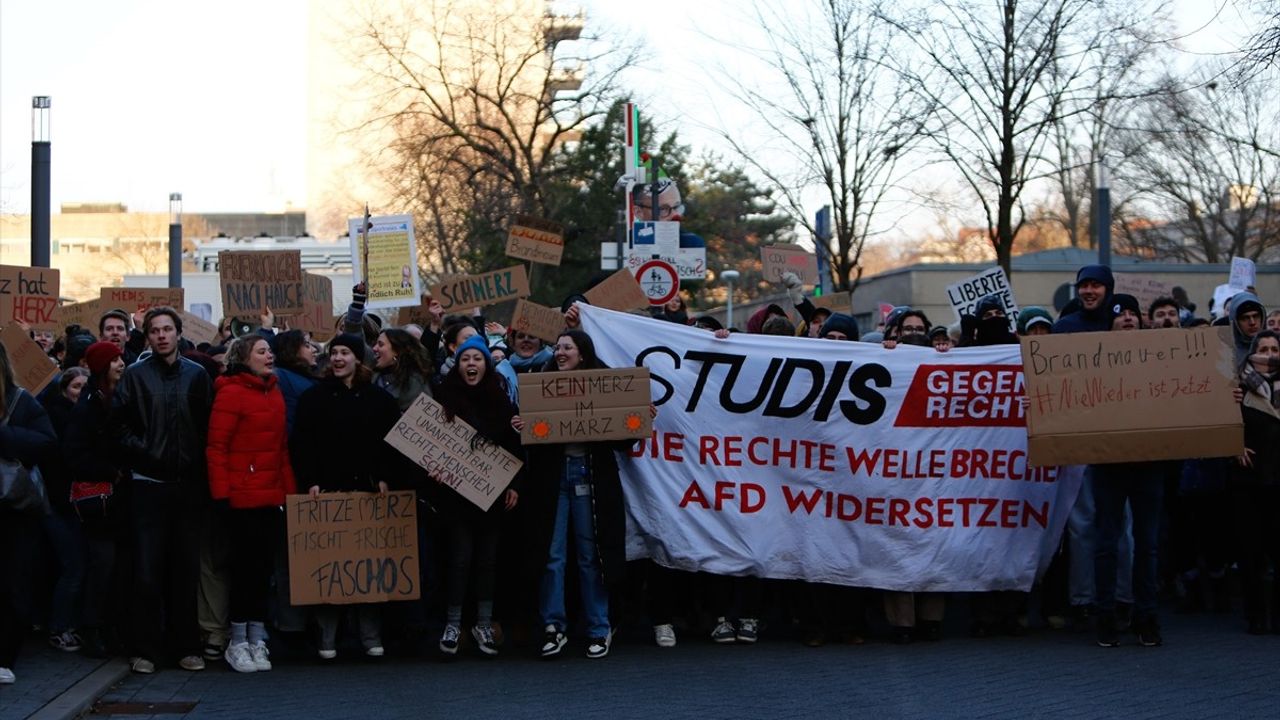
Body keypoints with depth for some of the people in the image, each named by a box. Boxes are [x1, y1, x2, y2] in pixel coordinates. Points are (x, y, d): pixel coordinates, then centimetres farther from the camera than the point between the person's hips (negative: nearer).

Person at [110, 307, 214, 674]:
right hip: (149, 483, -2)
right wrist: (144, 454, -9)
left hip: (188, 484, 2)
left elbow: (208, 427, 7)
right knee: (148, 570, -2)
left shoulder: (197, 376, 9)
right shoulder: (135, 376, 3)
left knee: (187, 569, 6)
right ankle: (146, 649, 5)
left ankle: (187, 646, 14)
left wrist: (200, 469, -1)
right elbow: (120, 424, 0)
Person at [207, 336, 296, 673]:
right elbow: (216, 447, -12)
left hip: (271, 495, 7)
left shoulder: (274, 393, 13)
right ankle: (238, 642, 9)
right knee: (246, 566, -1)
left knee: (263, 566, 10)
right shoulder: (231, 393, -9)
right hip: (242, 496, -7)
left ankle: (256, 638, 17)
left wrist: (291, 490, 9)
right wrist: (221, 494, -15)